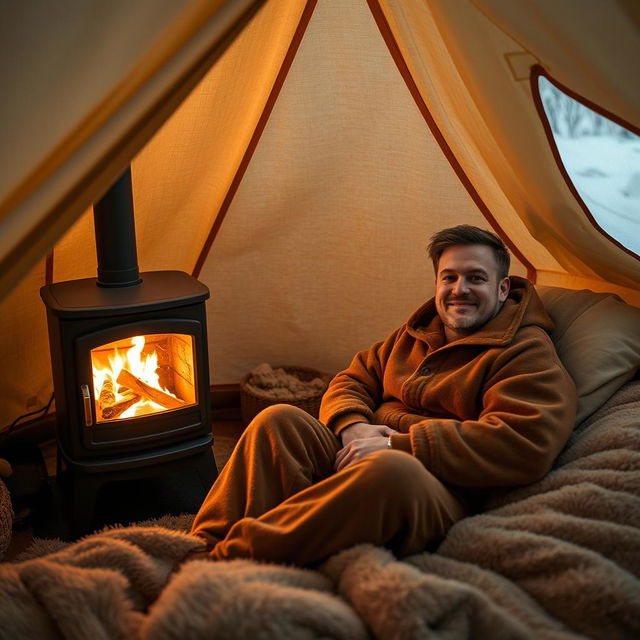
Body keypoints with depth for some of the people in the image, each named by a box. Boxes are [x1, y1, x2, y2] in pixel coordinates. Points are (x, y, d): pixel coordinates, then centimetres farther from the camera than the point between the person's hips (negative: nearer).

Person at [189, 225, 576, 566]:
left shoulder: (527, 355, 0)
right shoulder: (416, 334, 21)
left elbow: (525, 446, -16)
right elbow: (351, 382, 24)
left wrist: (396, 445, -18)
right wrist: (353, 427, -4)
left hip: (439, 491, -6)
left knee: (390, 471, -40)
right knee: (279, 421, -17)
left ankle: (230, 557, -33)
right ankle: (206, 546, -21)